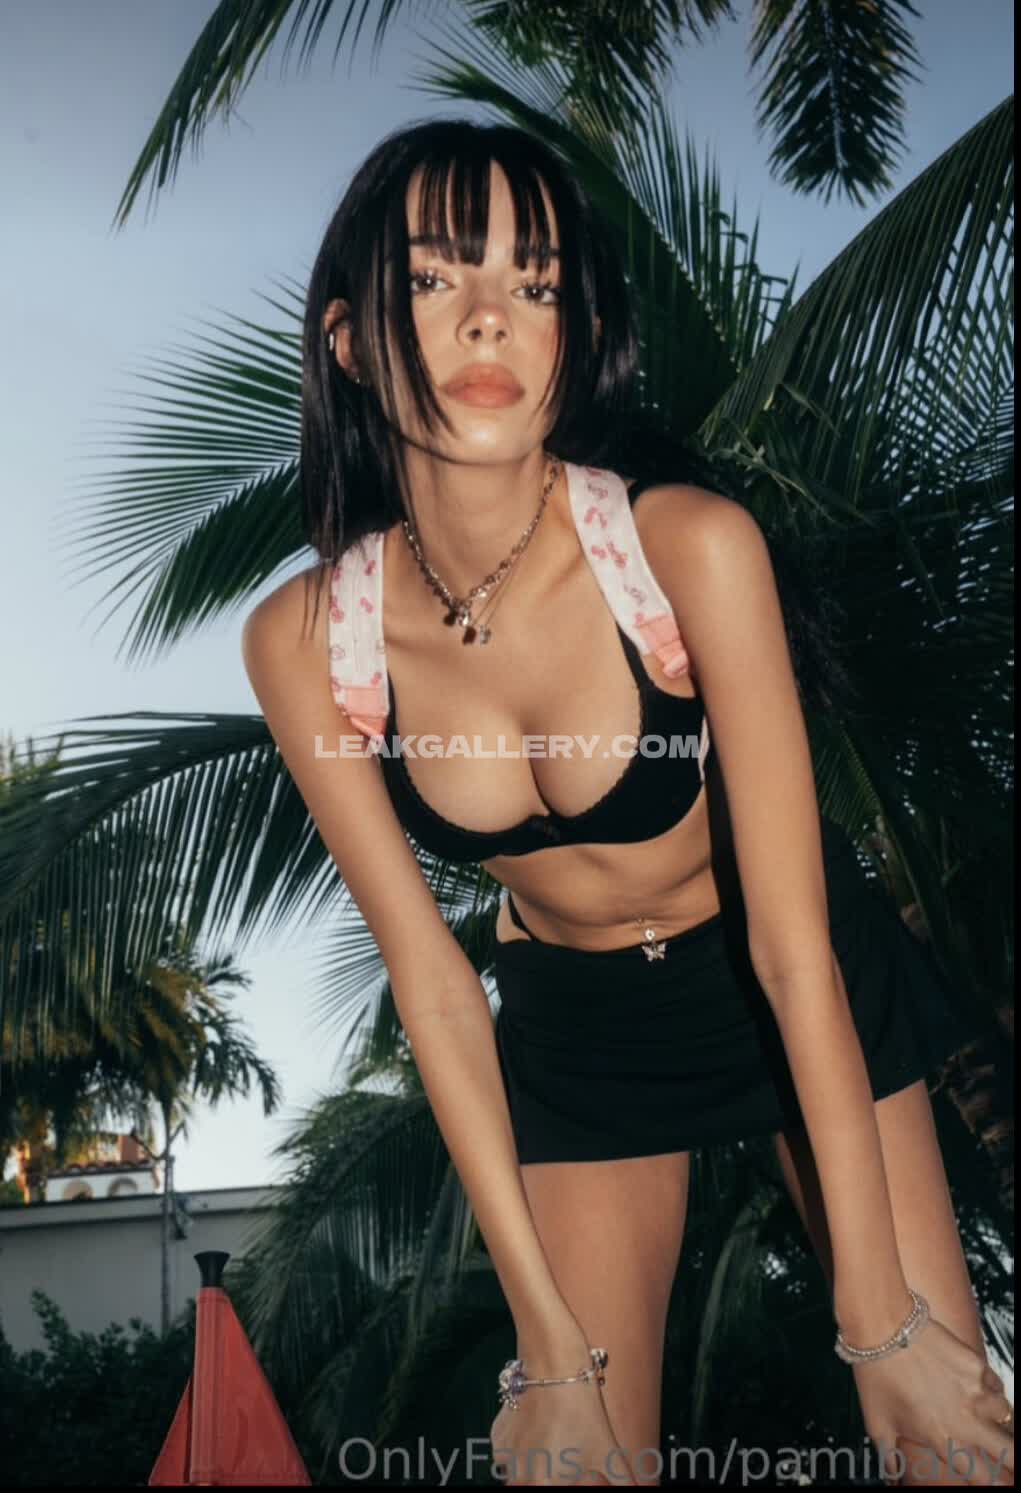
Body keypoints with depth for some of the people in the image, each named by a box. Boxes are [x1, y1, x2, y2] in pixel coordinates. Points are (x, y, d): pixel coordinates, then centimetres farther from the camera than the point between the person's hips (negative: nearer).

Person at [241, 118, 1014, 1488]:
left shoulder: (690, 546, -28)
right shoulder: (306, 641, -21)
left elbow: (791, 938, -25)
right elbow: (430, 982, -14)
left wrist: (884, 1320, -21)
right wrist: (551, 1340, -14)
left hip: (809, 984, -1)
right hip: (574, 1024, 2)